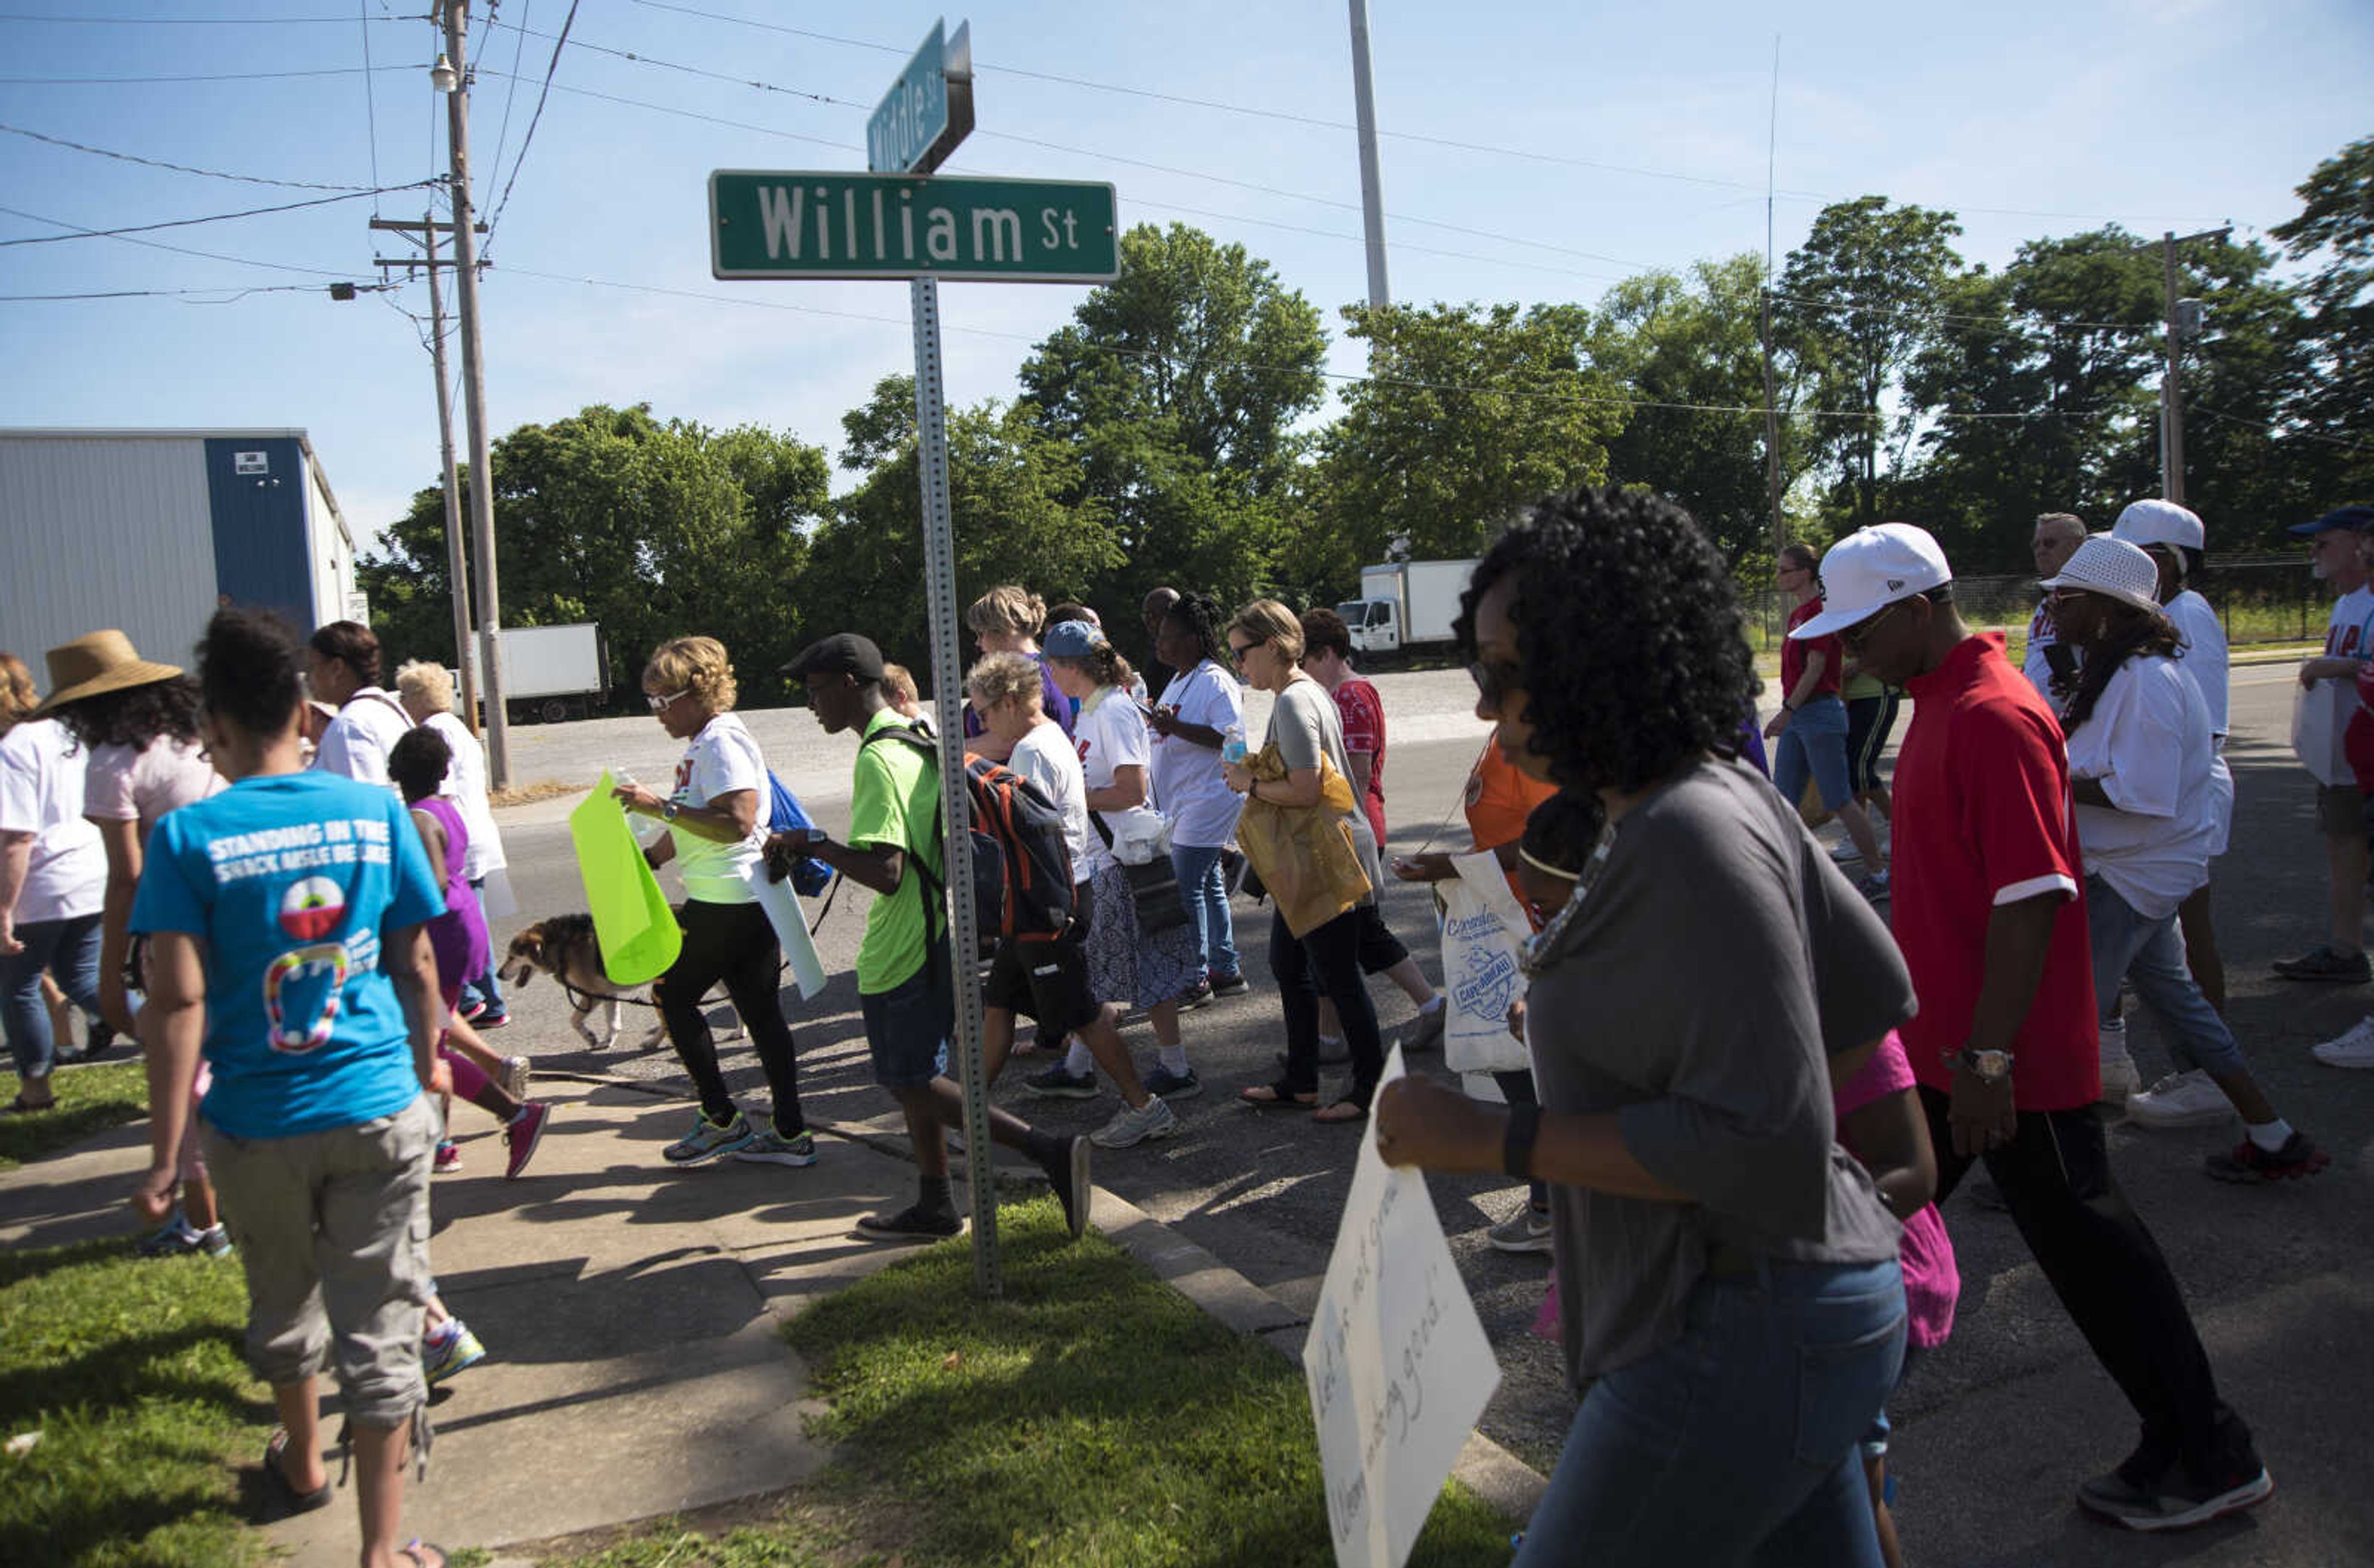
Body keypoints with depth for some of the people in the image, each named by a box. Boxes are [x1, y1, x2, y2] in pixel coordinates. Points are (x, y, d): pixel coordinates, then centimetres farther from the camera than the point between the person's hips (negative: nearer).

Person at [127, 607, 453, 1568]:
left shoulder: (188, 837, -10)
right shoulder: (378, 813, -4)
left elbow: (178, 1001, -13)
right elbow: (416, 966, 1)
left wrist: (164, 1157, -9)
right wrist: (428, 1064, 16)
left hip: (258, 1121, 0)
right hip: (380, 1109, 0)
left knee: (283, 1304, 24)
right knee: (379, 1327, 6)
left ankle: (303, 1464, 48)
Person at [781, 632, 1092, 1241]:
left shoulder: (877, 759, -21)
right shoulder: (919, 738, 11)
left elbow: (885, 872, -28)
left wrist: (811, 843, -18)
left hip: (901, 951, -10)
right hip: (936, 933, 10)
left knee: (913, 1083, 0)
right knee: (914, 1076, 18)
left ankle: (1048, 1151, -6)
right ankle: (934, 1207, 28)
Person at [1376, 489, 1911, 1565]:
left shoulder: (1691, 841, -24)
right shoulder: (1728, 799, 6)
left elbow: (1764, 1148, -26)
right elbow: (1878, 1000, 15)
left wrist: (1492, 1139, -24)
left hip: (1738, 1342, -10)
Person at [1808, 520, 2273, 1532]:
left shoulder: (1994, 716, -21)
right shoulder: (1938, 705, 10)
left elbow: (2034, 895, -25)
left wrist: (1988, 1057, -24)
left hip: (2007, 1059, -9)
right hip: (1941, 1039, 10)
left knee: (2083, 1240, 5)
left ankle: (2209, 1459, 23)